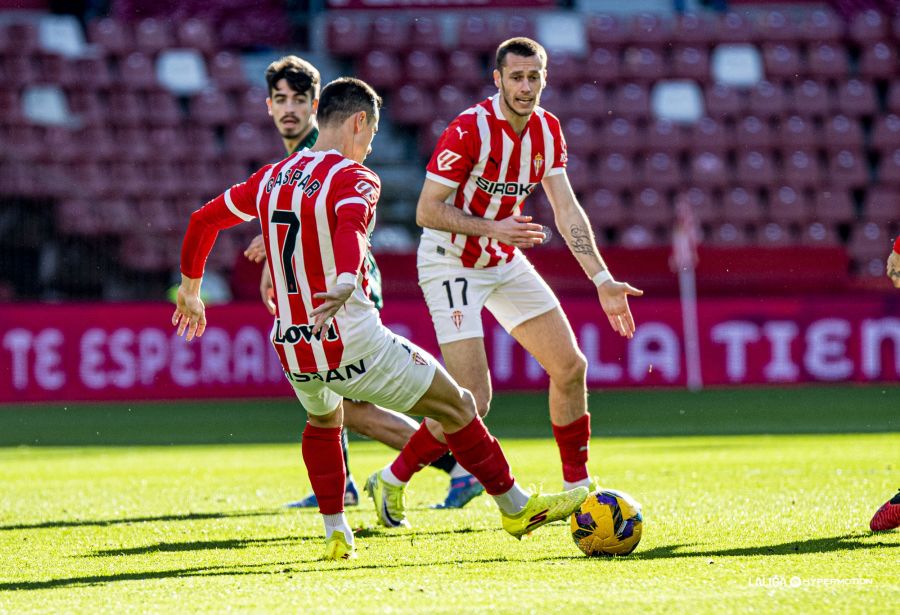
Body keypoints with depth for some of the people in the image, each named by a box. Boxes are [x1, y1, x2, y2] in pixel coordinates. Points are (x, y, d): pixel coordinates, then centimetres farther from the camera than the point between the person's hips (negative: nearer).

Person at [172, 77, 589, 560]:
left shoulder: (272, 177, 11)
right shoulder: (352, 178, -9)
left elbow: (203, 220, 18)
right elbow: (352, 226, -31)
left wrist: (191, 289, 31)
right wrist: (345, 283, -49)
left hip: (293, 351, 7)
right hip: (352, 344, -6)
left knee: (323, 421, 36)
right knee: (456, 405, 9)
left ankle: (335, 531, 28)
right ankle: (515, 507, 17)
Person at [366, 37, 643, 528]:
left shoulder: (547, 130, -1)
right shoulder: (469, 130, -23)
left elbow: (567, 211, 1)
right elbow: (426, 211, -21)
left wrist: (603, 281, -5)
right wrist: (492, 228, -32)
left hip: (505, 263, 7)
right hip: (450, 263, -7)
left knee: (570, 366, 2)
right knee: (473, 400, -15)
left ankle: (578, 489, 16)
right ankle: (391, 480, 5)